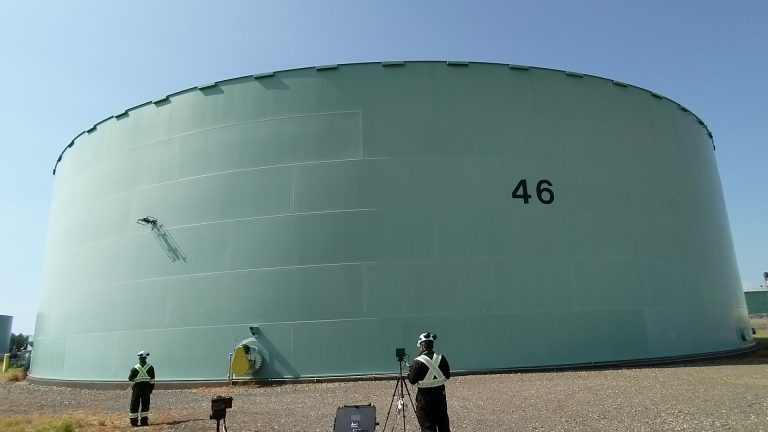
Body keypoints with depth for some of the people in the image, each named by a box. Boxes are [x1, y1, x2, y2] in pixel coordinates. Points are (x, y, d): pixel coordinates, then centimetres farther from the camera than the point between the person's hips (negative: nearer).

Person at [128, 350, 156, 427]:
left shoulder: (135, 368, -8)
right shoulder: (150, 367, -5)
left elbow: (130, 379, 0)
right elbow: (152, 380, -2)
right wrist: (151, 388, 7)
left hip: (137, 387, -1)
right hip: (146, 387, 1)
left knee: (134, 405, 8)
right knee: (145, 405, 7)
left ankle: (134, 421, 9)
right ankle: (144, 421, 7)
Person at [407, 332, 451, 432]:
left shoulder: (417, 362, -18)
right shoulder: (442, 358, -3)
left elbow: (412, 380, -10)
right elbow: (447, 376, 7)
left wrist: (410, 370, 5)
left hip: (425, 398, -5)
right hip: (440, 394, 5)